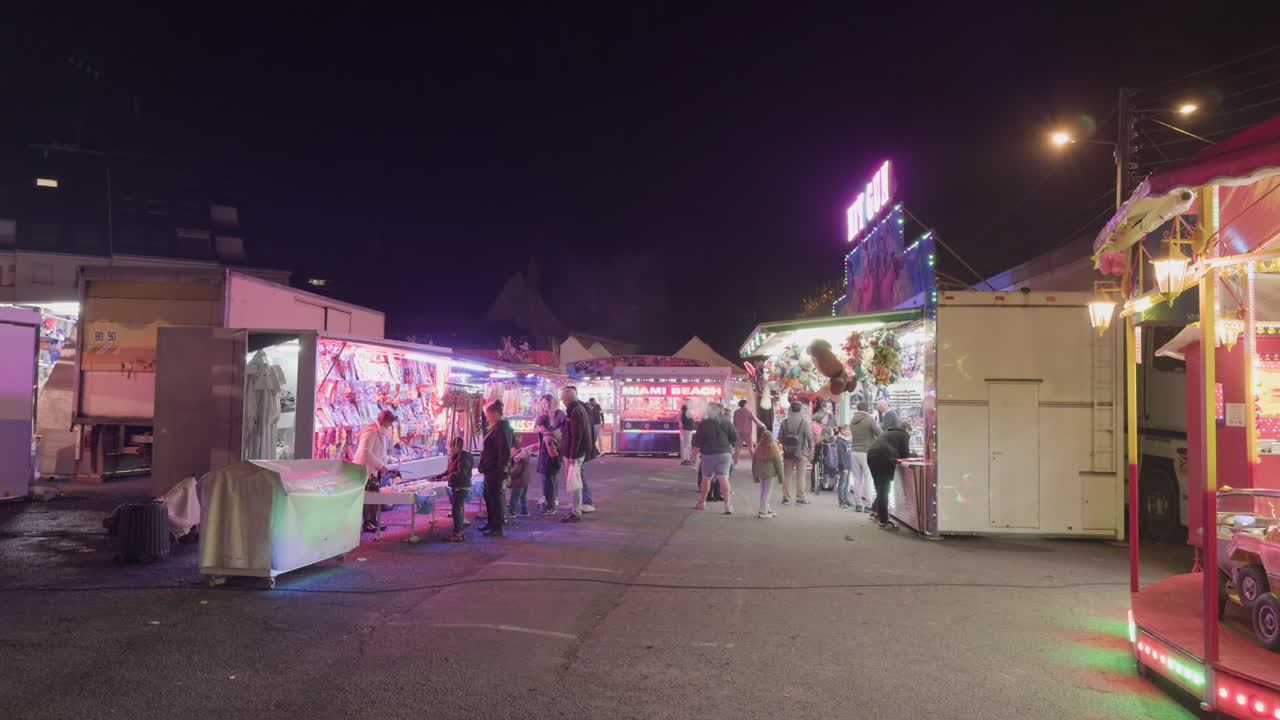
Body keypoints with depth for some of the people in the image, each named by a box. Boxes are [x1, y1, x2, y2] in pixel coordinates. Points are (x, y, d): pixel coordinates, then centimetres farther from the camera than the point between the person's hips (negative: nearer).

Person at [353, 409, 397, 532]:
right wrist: (380, 465, -24)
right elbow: (365, 451, -26)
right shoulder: (371, 431, -18)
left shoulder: (382, 432, 13)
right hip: (365, 469, -9)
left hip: (375, 469, 9)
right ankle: (366, 523, 2)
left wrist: (383, 465, 7)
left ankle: (373, 521, 17)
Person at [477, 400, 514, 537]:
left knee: (495, 496, -4)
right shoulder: (497, 427, 15)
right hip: (491, 469, 11)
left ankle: (497, 528, 2)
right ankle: (492, 523, 30)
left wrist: (501, 468, -23)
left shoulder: (501, 428, -18)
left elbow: (504, 451, -23)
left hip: (495, 470, -11)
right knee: (489, 495, 19)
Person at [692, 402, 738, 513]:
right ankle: (727, 504, -9)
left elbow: (698, 442, -3)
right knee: (724, 478, -2)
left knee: (706, 478, 13)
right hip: (725, 453, 0)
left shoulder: (704, 423, -2)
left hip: (708, 454, 0)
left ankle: (701, 503, 23)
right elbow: (735, 438, 1)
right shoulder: (727, 422, 0)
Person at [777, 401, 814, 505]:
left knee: (787, 476, 10)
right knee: (800, 476, 4)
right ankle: (800, 498, 5)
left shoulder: (785, 422, 1)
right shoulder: (804, 422, -10)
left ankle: (786, 497, 13)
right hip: (801, 453, -3)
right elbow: (809, 437, -12)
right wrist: (811, 447, 5)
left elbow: (780, 437, -1)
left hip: (788, 453, 3)